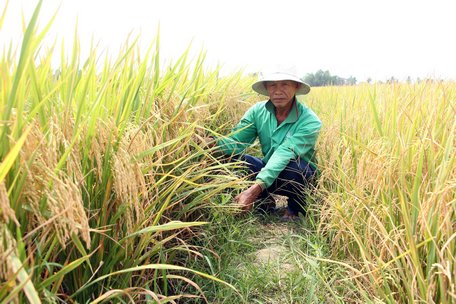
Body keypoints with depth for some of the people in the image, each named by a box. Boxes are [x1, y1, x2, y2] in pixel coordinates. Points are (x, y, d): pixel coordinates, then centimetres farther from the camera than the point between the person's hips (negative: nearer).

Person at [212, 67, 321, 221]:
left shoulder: (310, 121, -24)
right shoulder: (258, 111, -9)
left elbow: (284, 154, -38)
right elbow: (236, 142, -18)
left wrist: (256, 188, -49)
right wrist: (213, 141, -40)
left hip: (300, 175, -3)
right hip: (269, 170, 4)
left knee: (291, 166, -38)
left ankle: (295, 208, -3)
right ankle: (265, 201, 4)